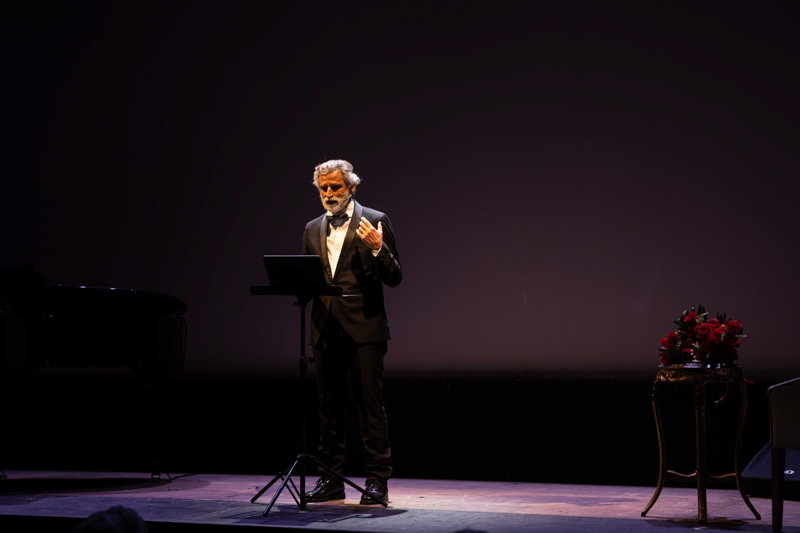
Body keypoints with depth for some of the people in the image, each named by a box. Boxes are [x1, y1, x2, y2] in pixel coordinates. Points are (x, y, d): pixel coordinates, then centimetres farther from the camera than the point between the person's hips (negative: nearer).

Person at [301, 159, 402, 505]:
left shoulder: (374, 222, 1)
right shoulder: (313, 229, 16)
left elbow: (395, 278, -3)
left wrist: (377, 248, -20)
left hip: (364, 329, -5)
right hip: (326, 330, 5)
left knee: (370, 405, -5)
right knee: (330, 407, 9)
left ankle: (377, 480, 0)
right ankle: (331, 480, 16)